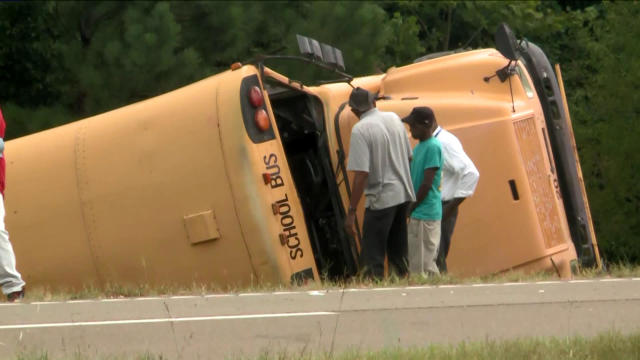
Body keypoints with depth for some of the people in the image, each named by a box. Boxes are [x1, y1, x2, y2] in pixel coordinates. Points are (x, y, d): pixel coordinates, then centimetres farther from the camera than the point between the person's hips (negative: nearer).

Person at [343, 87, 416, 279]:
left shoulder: (360, 130, -14)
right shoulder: (394, 119, 6)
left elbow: (361, 175, -19)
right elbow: (409, 157, 13)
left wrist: (351, 211, -15)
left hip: (381, 198, -7)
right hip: (403, 194, 7)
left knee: (372, 256, -3)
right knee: (398, 253, 17)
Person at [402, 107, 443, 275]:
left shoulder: (433, 147, -13)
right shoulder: (418, 147, 15)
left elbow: (427, 183, -17)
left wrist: (412, 207, -12)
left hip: (425, 213, -9)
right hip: (417, 214, 9)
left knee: (420, 267, -8)